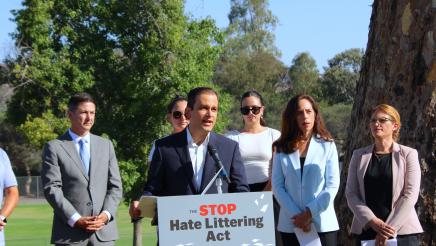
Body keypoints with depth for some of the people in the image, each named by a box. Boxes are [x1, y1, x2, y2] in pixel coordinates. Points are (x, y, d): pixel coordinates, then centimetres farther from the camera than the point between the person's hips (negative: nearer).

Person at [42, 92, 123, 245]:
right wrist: (75, 219, -13)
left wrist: (106, 214, -5)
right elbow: (51, 189, -5)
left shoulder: (106, 145, 15)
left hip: (104, 232, 3)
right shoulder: (54, 148, 3)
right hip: (70, 233, -3)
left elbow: (115, 186, 12)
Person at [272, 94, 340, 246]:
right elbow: (277, 186, 1)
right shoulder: (282, 149, 7)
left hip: (323, 225, -1)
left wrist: (310, 212, -11)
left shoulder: (327, 146, 3)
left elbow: (332, 185, -2)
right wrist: (296, 215, -11)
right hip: (290, 225, 1)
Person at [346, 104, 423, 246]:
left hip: (403, 233, -2)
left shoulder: (408, 154, 2)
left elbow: (410, 195, -6)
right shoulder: (359, 156, 10)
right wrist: (373, 221, -13)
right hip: (366, 232, 2)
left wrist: (387, 230, -13)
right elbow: (351, 194, 2)